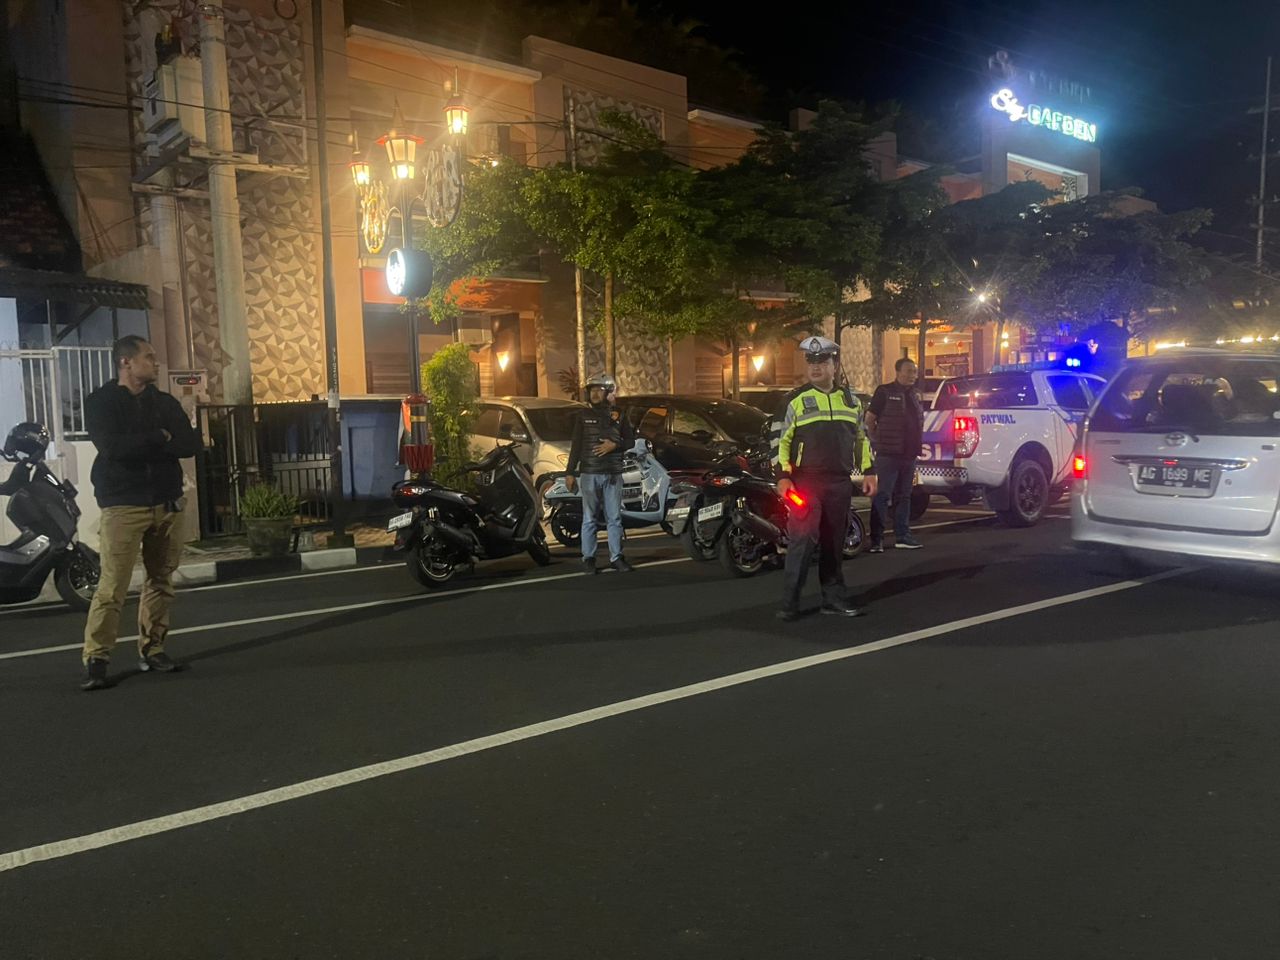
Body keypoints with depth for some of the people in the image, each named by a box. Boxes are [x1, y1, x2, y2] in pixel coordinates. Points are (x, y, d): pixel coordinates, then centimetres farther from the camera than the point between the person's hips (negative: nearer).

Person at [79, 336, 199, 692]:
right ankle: (95, 659, -2)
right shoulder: (101, 402, -2)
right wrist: (159, 438, -9)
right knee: (112, 589, -8)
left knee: (161, 582, 8)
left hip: (167, 503, 5)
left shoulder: (165, 403, 13)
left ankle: (151, 649, 17)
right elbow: (113, 448, -19)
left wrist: (142, 445, -12)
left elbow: (189, 445, 0)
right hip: (123, 506, -5)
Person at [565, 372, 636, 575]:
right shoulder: (584, 416, 5)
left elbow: (631, 440, 12)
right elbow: (576, 446, 5)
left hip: (613, 474, 1)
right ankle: (588, 558, 9)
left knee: (614, 518, 5)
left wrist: (615, 445, -9)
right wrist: (570, 472, 0)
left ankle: (616, 557, 12)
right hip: (589, 474, -1)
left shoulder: (618, 416, 7)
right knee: (589, 518, 3)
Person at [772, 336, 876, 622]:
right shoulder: (795, 400, 0)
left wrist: (868, 471, 14)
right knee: (803, 540, -11)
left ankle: (834, 598, 19)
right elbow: (780, 439, -1)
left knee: (834, 543, 10)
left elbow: (861, 437, 19)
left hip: (840, 483, 4)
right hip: (806, 481, -4)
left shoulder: (850, 399, 13)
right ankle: (789, 603, -6)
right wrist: (783, 476, -9)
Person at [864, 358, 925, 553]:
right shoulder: (885, 392, -5)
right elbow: (870, 419, -6)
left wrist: (916, 445, 13)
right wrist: (878, 440, -2)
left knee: (904, 496, 12)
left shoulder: (915, 395, 15)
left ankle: (902, 536, 20)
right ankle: (876, 539, -5)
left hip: (909, 454, 7)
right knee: (882, 496, -7)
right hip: (888, 454, -7)